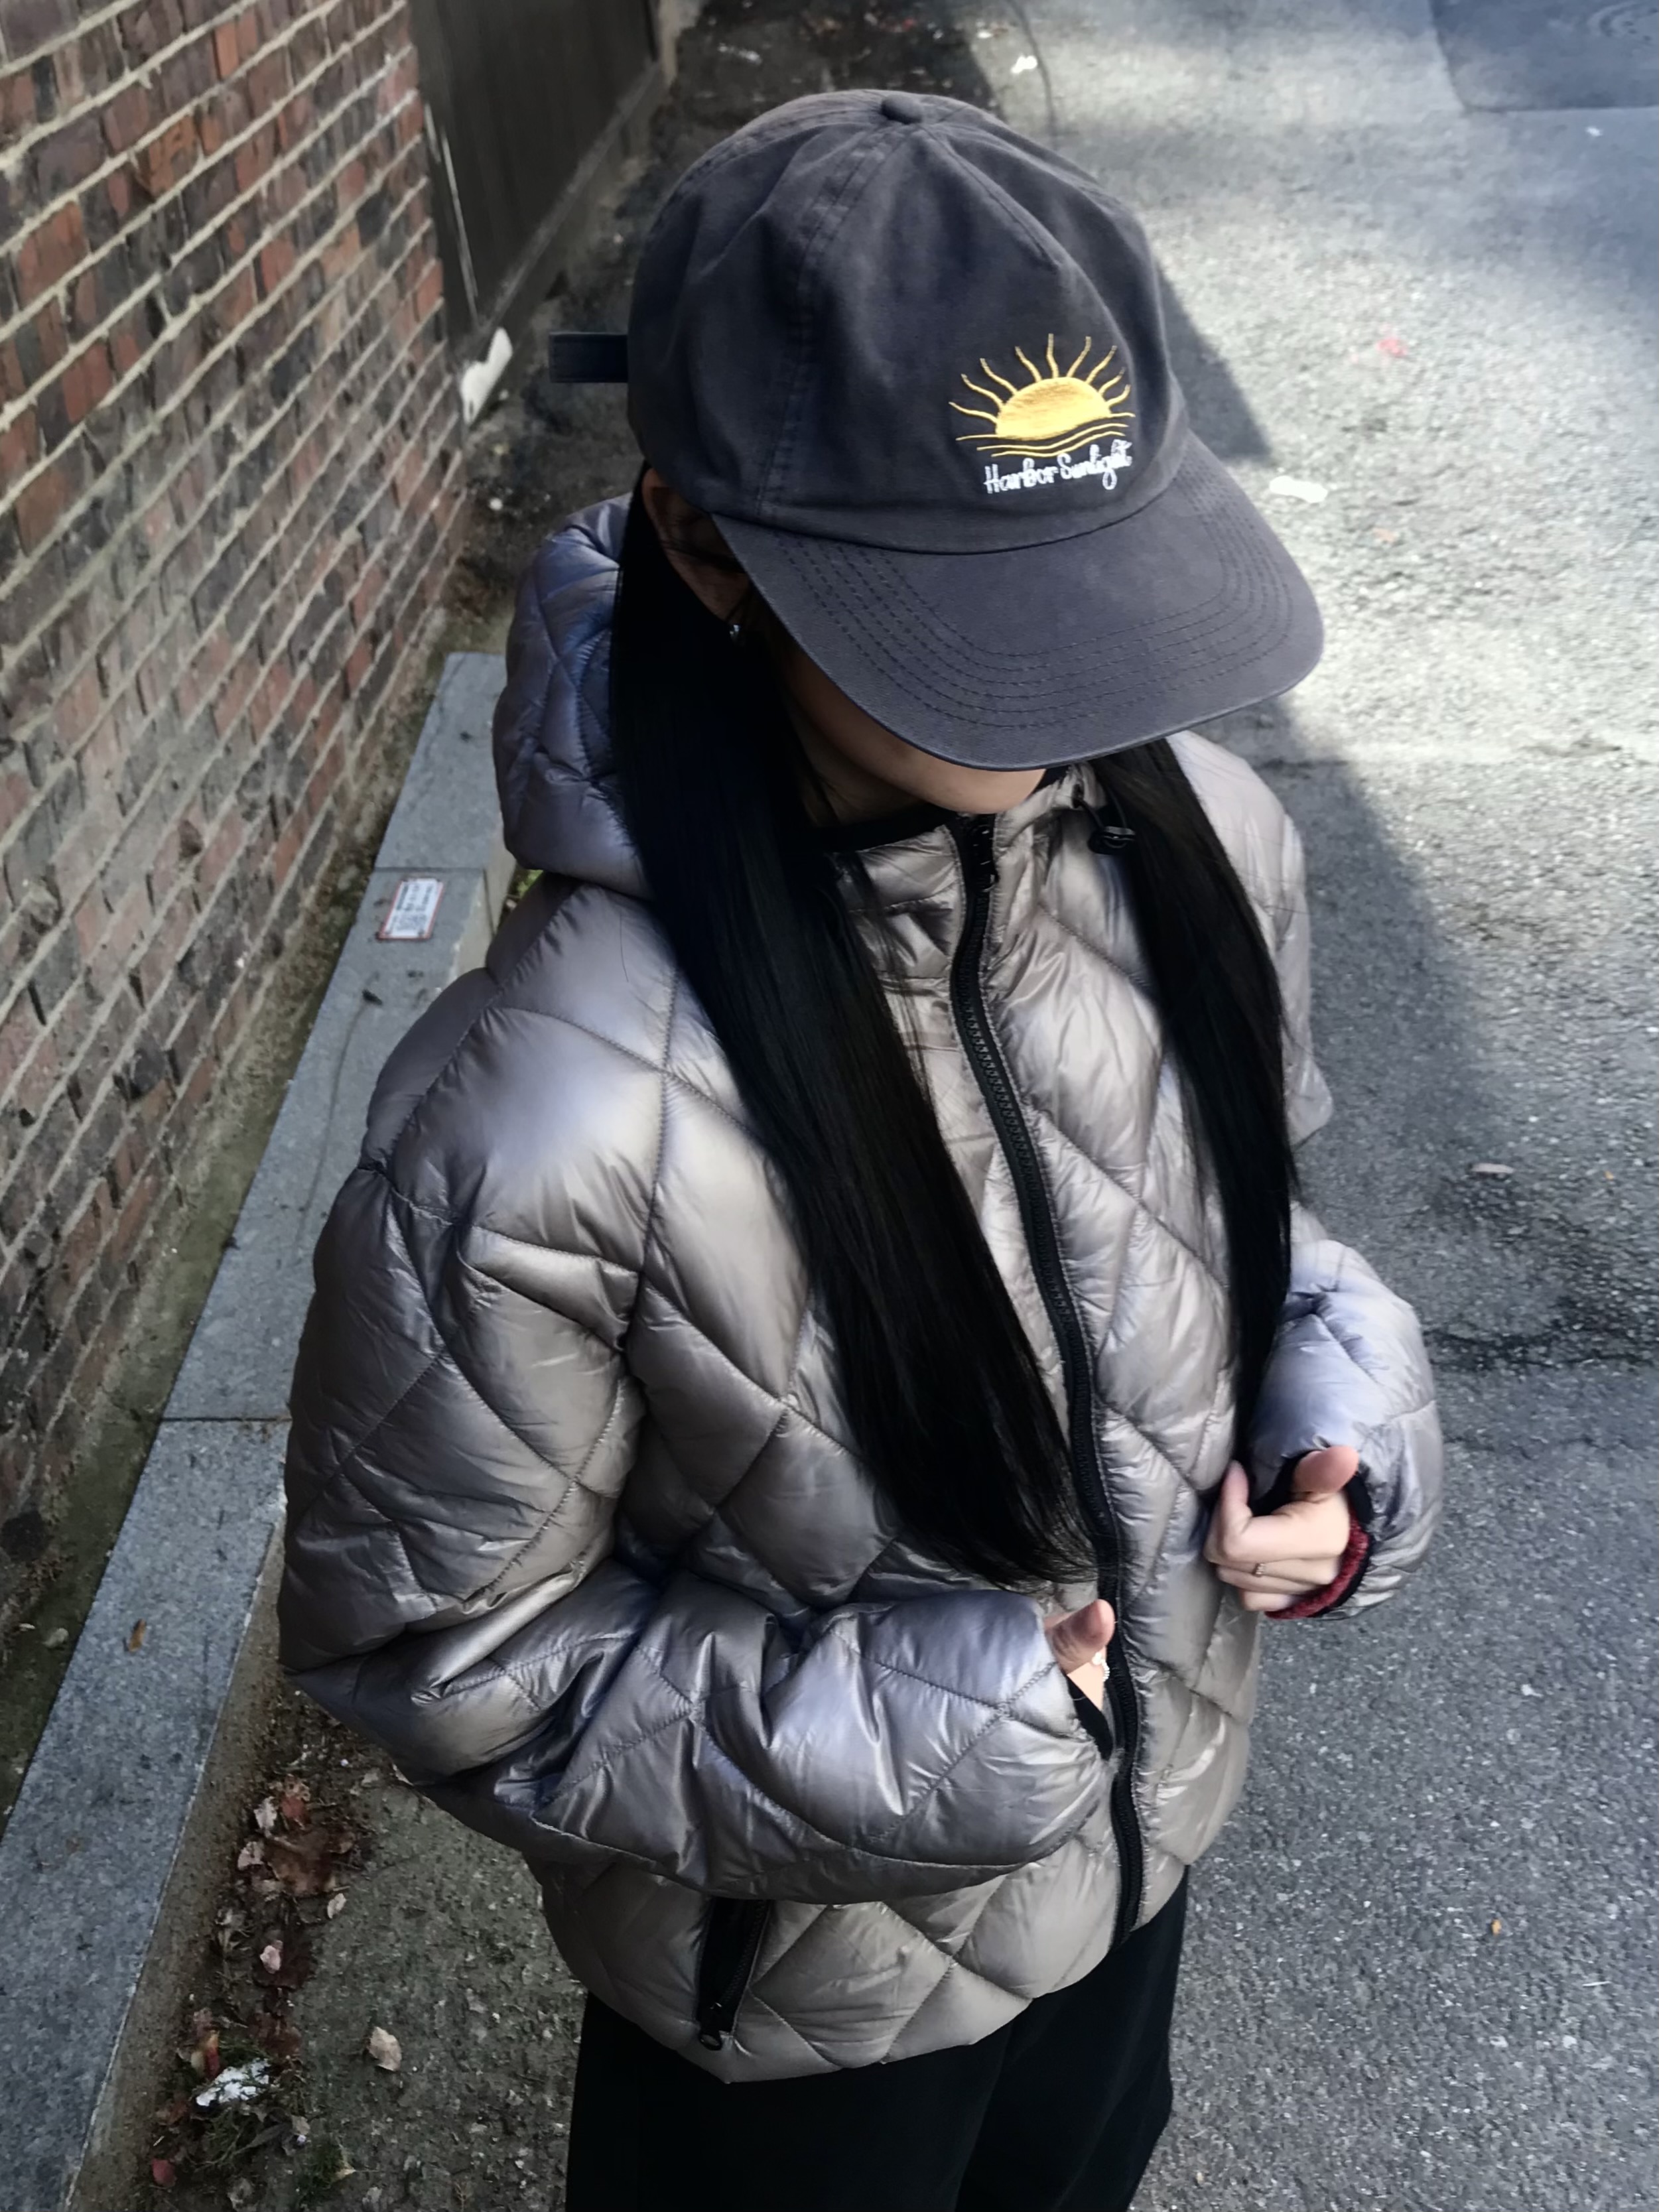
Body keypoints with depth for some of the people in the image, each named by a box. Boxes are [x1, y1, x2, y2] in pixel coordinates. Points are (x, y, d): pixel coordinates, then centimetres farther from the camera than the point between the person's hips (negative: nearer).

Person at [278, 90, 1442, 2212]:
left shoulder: (1194, 844, -19)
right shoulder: (542, 1123, -36)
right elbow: (431, 1641, -20)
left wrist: (1339, 1391, -18)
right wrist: (883, 1725, -28)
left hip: (1142, 1837, 5)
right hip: (806, 1982, -4)